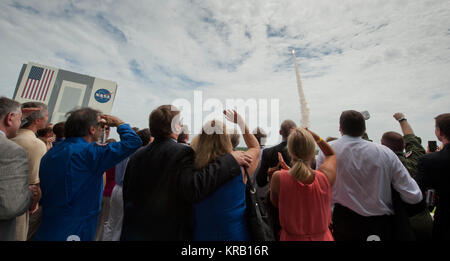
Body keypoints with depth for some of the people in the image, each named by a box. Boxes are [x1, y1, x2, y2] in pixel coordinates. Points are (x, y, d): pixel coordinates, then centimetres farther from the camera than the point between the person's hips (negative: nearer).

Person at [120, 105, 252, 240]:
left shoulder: (136, 156, -1)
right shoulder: (181, 152, -22)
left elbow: (127, 197, 6)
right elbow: (192, 188, -36)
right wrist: (230, 159, -29)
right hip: (169, 233, -5)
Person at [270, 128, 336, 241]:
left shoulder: (278, 178, -28)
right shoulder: (325, 175, -23)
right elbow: (332, 154, 1)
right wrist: (315, 136, -8)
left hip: (291, 237, -1)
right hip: (322, 236, 1)